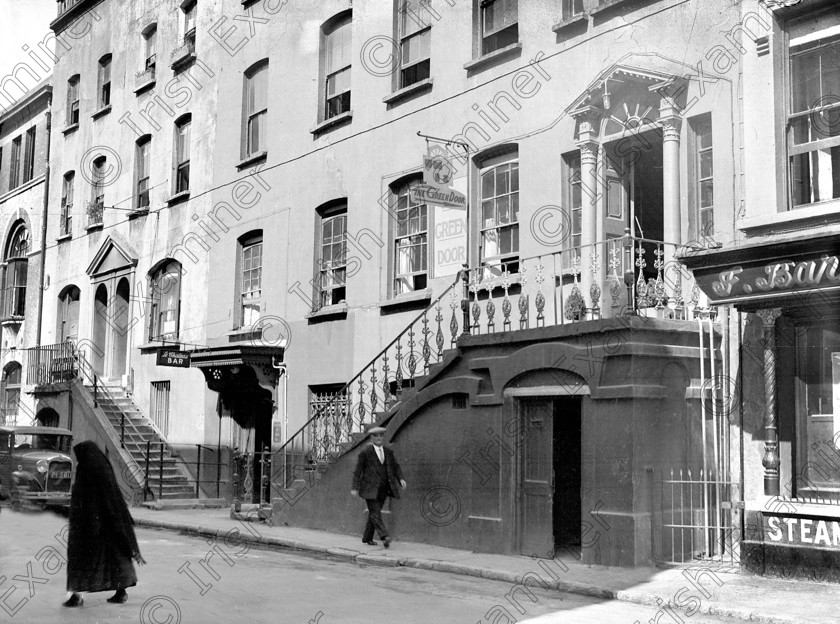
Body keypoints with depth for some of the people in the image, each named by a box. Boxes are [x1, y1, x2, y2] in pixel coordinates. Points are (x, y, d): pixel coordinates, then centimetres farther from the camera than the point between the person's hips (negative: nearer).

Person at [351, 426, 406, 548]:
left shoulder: (389, 452, 12)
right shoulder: (365, 453, -3)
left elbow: (396, 467, 13)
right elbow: (357, 471, -2)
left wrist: (401, 479, -6)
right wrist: (355, 488, -7)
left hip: (383, 489, 5)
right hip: (370, 489, -5)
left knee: (373, 513, 11)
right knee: (375, 512, -13)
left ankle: (367, 538, 22)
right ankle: (384, 537, -24)